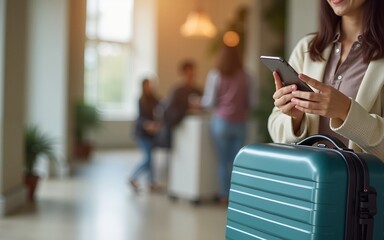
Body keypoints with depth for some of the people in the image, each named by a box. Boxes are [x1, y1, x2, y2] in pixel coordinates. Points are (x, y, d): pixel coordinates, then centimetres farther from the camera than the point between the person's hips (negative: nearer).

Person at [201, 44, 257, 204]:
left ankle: (225, 196, 8)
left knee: (223, 161, 5)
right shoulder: (245, 77, 1)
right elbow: (252, 101, 3)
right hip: (240, 123, 2)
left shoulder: (215, 75, -4)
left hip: (221, 122, -2)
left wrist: (201, 103, 17)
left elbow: (209, 102, -4)